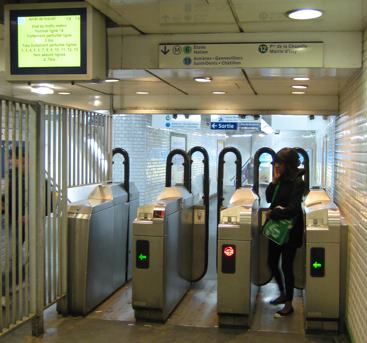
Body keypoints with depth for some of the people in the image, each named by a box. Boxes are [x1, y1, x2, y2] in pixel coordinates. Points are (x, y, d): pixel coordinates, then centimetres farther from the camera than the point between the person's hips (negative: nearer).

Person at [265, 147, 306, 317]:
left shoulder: (297, 182, -17)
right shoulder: (281, 179, 5)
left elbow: (292, 209, -22)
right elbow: (269, 198, 7)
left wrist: (272, 214, -11)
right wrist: (274, 181, -6)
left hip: (290, 230, -7)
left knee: (286, 266, 2)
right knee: (272, 263, 14)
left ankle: (289, 304, 16)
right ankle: (283, 294, 35)